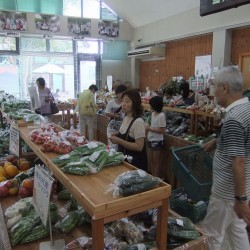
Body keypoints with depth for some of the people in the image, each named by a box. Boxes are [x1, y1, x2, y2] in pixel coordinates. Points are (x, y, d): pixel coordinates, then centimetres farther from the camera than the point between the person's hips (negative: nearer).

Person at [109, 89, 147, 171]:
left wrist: (119, 141, -26)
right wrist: (117, 135, -2)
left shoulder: (138, 122, -21)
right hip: (125, 159, 8)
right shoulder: (125, 118, 3)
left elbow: (139, 147, -23)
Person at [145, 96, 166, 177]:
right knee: (151, 160, 17)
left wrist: (149, 128, -20)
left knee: (156, 161, 5)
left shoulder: (161, 116, -20)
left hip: (157, 141, -8)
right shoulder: (153, 113, 5)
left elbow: (162, 130, -22)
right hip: (150, 140, 8)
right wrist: (148, 126, -3)